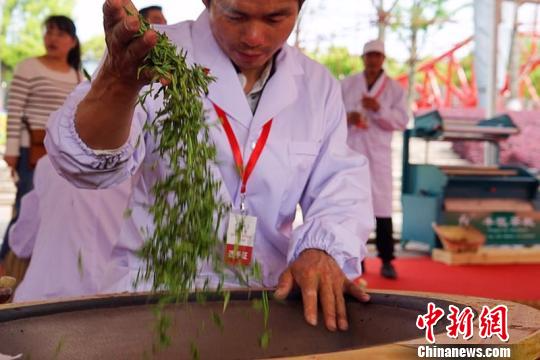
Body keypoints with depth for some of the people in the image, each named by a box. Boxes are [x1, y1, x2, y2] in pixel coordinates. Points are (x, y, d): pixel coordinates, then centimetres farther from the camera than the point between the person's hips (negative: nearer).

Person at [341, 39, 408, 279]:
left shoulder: (394, 88, 5)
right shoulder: (347, 84, 9)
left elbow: (402, 121, -2)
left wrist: (379, 110, -17)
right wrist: (347, 117, -14)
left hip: (378, 153, -1)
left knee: (382, 207, -6)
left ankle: (386, 260, 0)